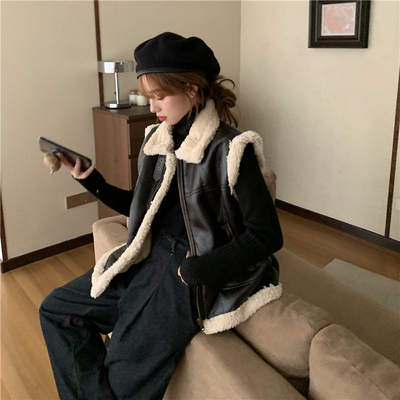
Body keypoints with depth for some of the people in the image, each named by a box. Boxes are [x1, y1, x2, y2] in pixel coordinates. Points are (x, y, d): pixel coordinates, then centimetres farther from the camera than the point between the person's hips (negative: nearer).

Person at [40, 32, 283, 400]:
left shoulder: (230, 149, -17)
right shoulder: (159, 138, 5)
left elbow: (267, 236, -16)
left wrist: (198, 270, -19)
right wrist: (91, 180, 5)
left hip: (194, 274, -7)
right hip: (150, 257, 8)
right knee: (55, 309, 5)